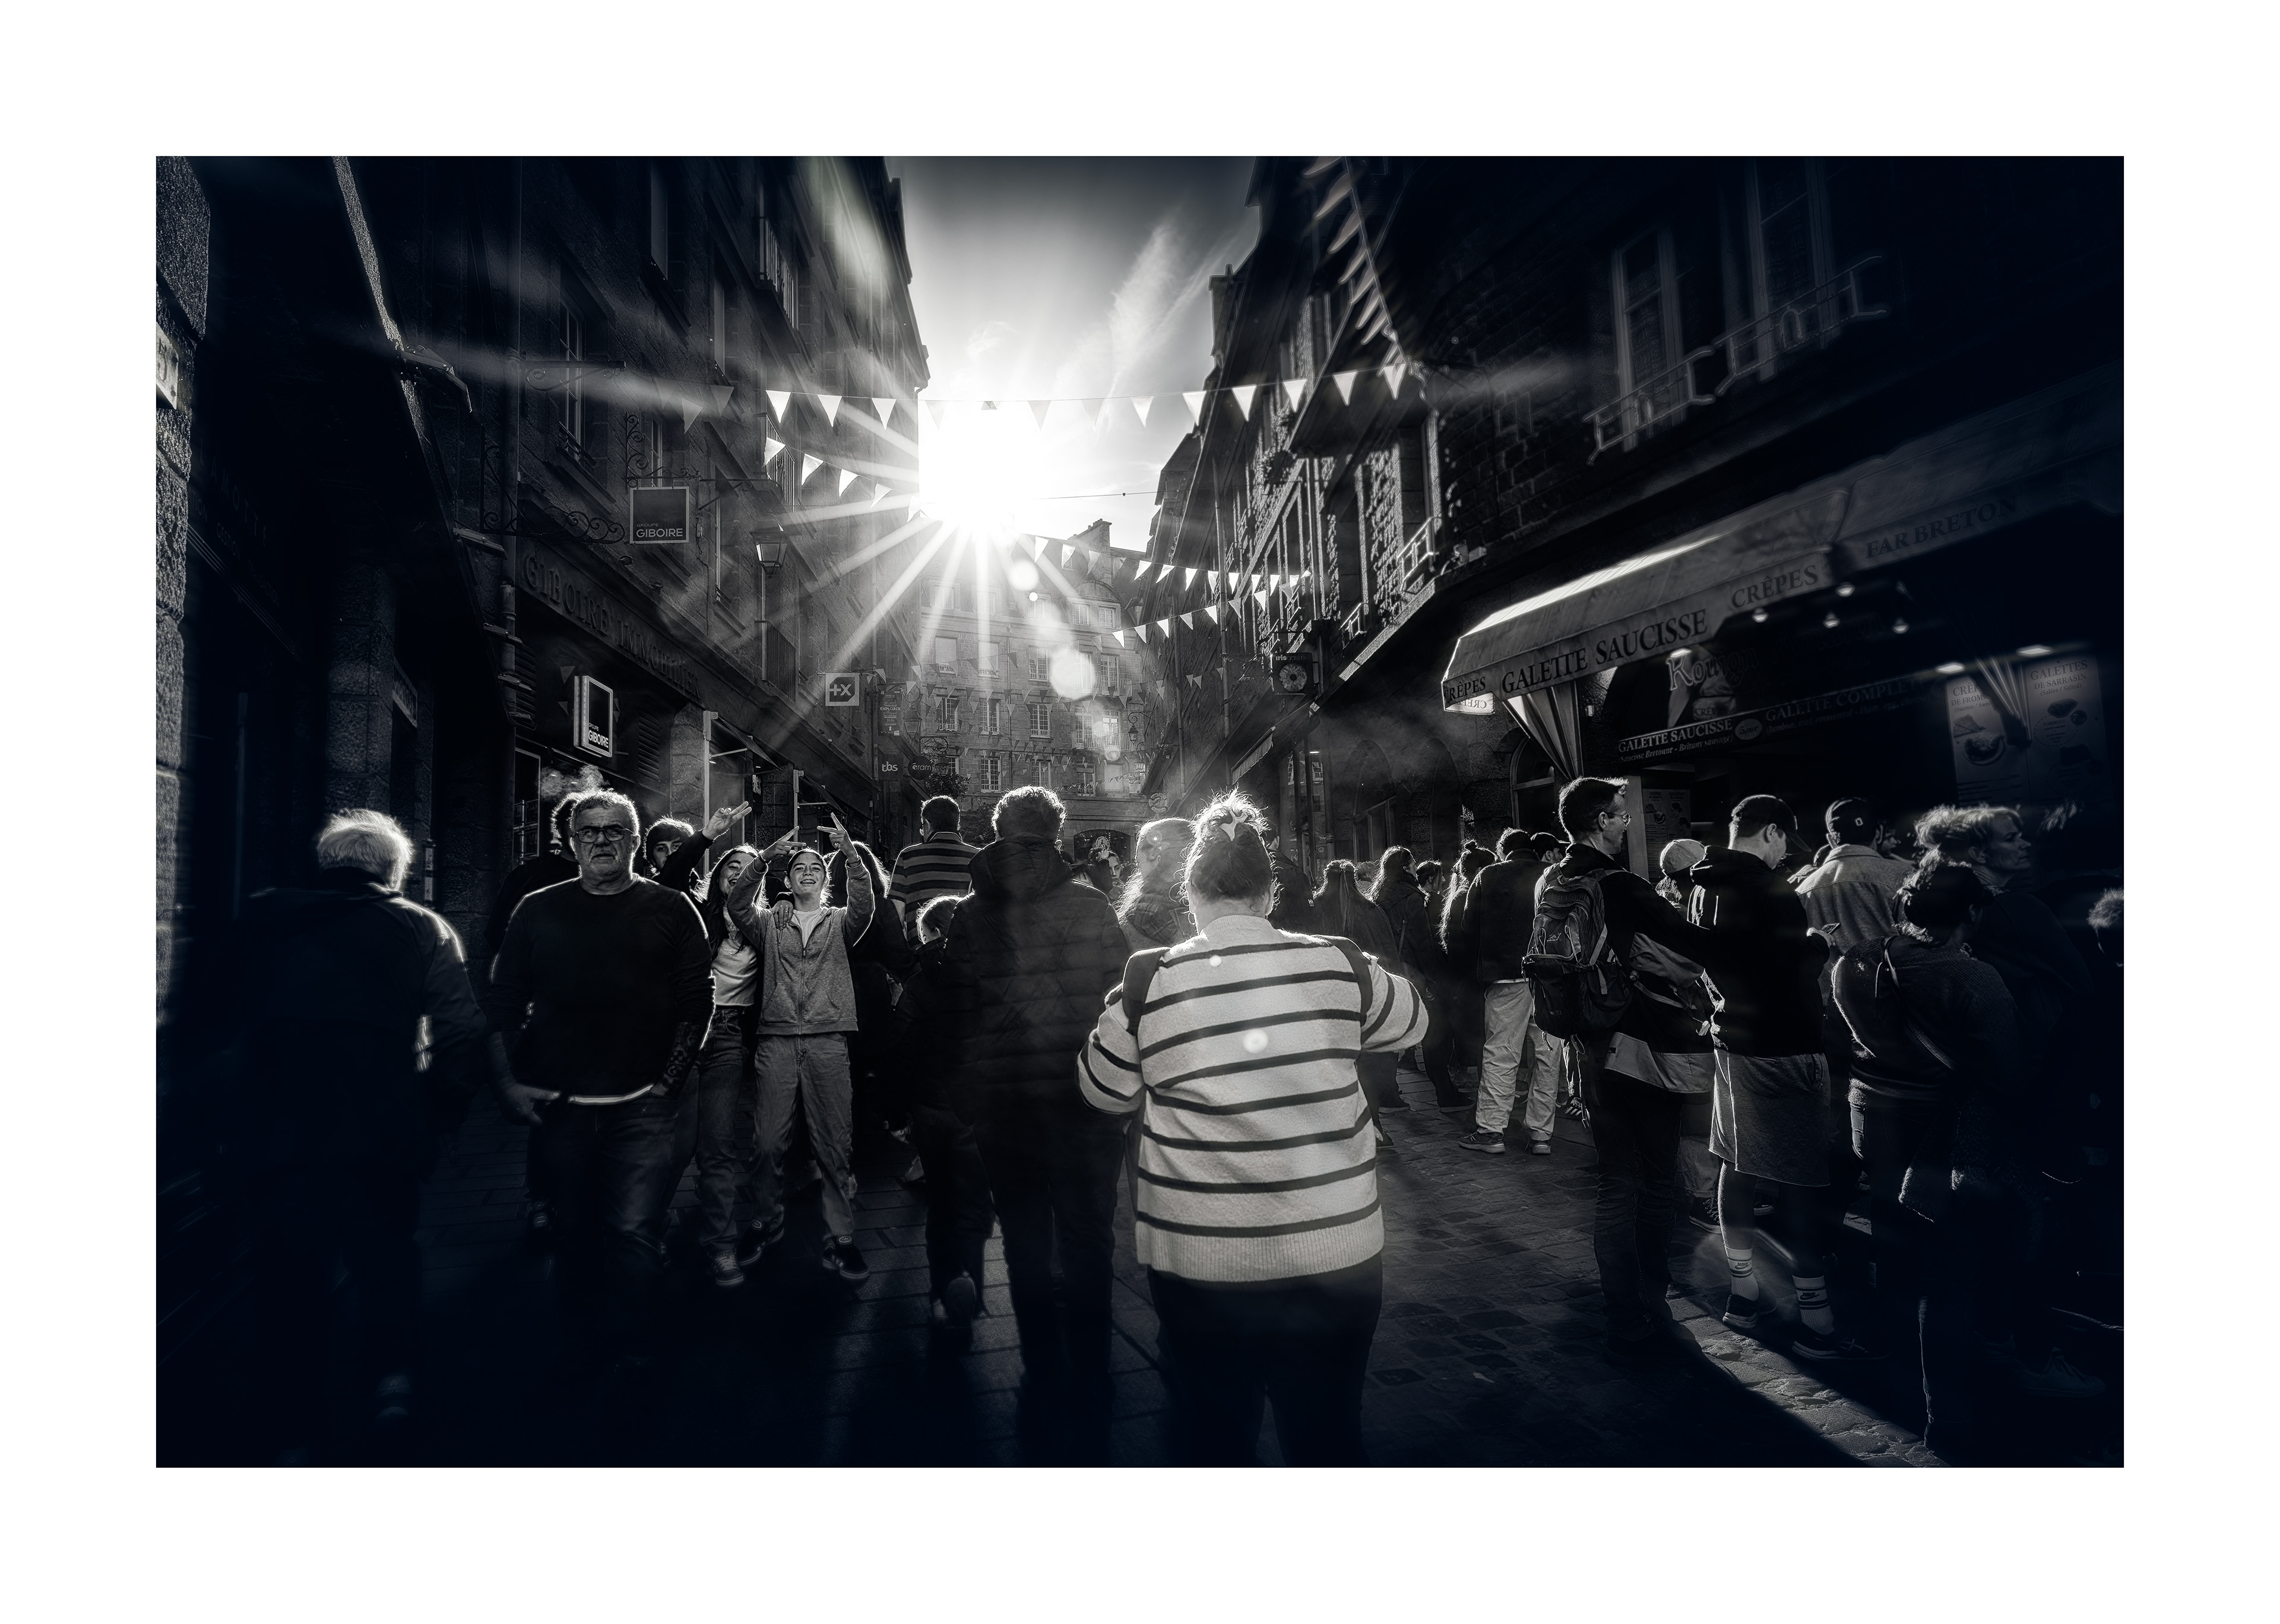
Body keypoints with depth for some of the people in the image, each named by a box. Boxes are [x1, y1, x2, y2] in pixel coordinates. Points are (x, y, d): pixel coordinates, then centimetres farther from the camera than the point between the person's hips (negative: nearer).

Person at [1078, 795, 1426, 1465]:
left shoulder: (1150, 982, -11)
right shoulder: (1339, 968, -7)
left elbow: (1102, 1091, 4)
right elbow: (1411, 1019, 14)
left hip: (1200, 1269, -1)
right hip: (1336, 1260, 2)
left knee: (1216, 1442, 18)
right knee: (1329, 1441, 20)